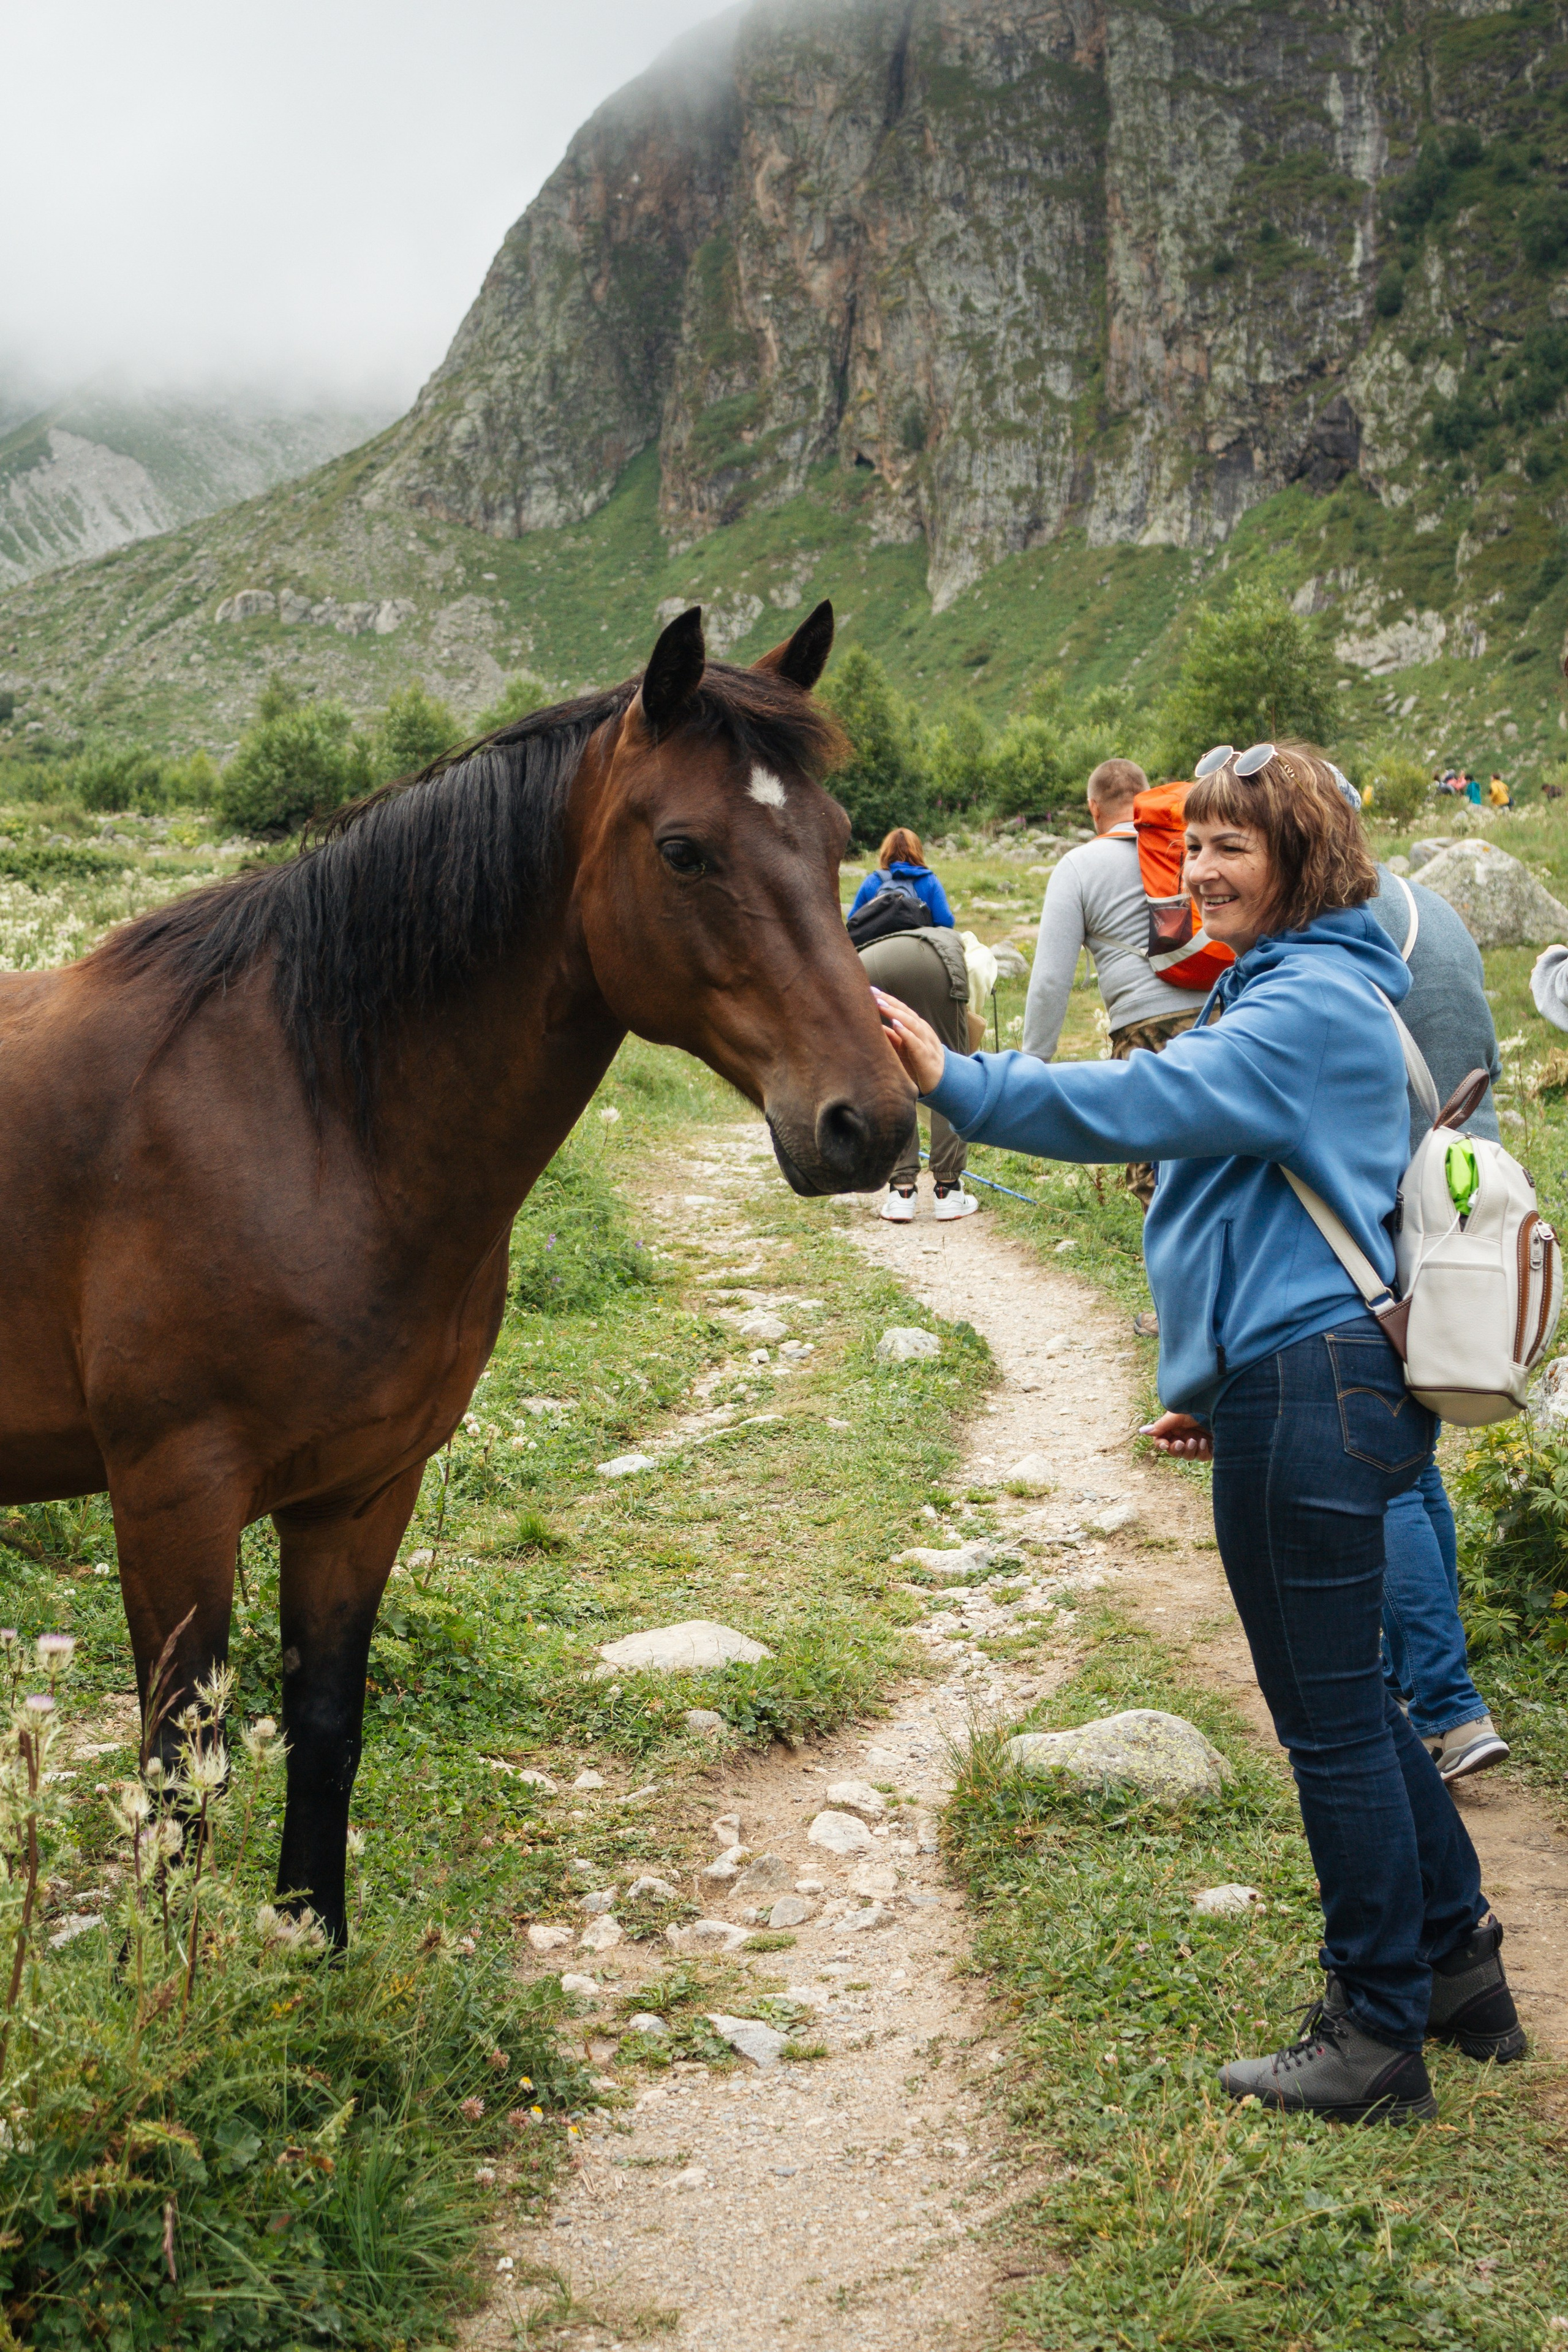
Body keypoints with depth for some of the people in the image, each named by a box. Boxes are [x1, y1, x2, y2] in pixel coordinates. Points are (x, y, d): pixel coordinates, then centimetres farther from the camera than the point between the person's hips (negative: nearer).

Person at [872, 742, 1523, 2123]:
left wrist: (955, 1080, -34)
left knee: (1331, 1713, 0)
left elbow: (1140, 1107, -29)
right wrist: (1217, 1383, 25)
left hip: (1311, 1398, -11)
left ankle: (1378, 2039, 15)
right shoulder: (1285, 992, 19)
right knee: (1345, 1701, 20)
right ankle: (1459, 1968, 34)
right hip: (1305, 1385, 11)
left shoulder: (1312, 1003, -15)